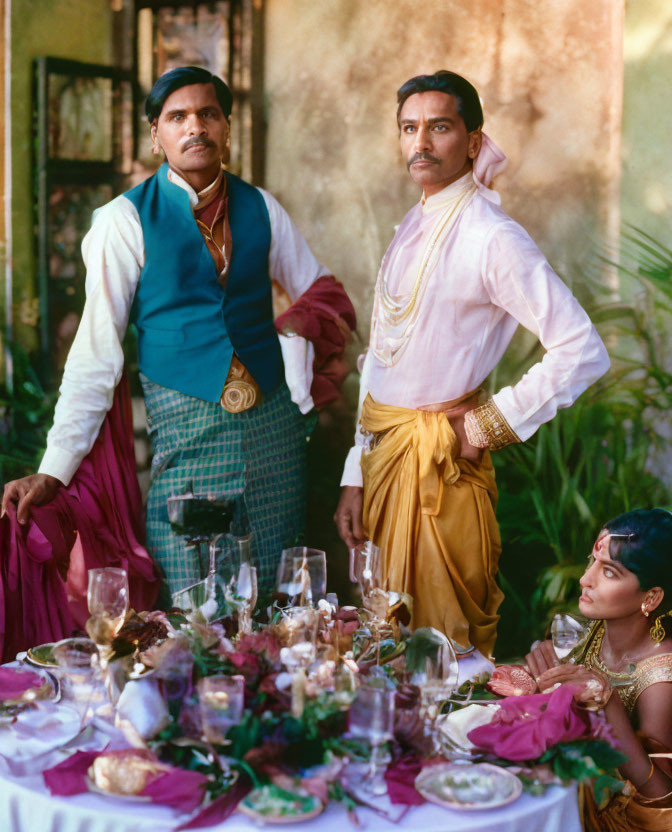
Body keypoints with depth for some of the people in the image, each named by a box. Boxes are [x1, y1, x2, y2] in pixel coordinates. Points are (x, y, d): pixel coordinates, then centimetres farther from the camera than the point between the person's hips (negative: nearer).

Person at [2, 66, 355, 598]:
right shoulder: (125, 221, -4)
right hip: (183, 426, -3)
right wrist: (55, 470, -12)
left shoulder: (262, 209, 8)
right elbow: (97, 349, -7)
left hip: (274, 422, 4)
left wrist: (297, 336, -2)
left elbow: (323, 293, 20)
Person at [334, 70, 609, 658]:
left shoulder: (493, 238, -14)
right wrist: (355, 477, 9)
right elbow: (380, 359, 11)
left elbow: (584, 352, -20)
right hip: (383, 454, 8)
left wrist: (489, 424, -13)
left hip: (440, 460, -8)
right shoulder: (412, 228, 10)